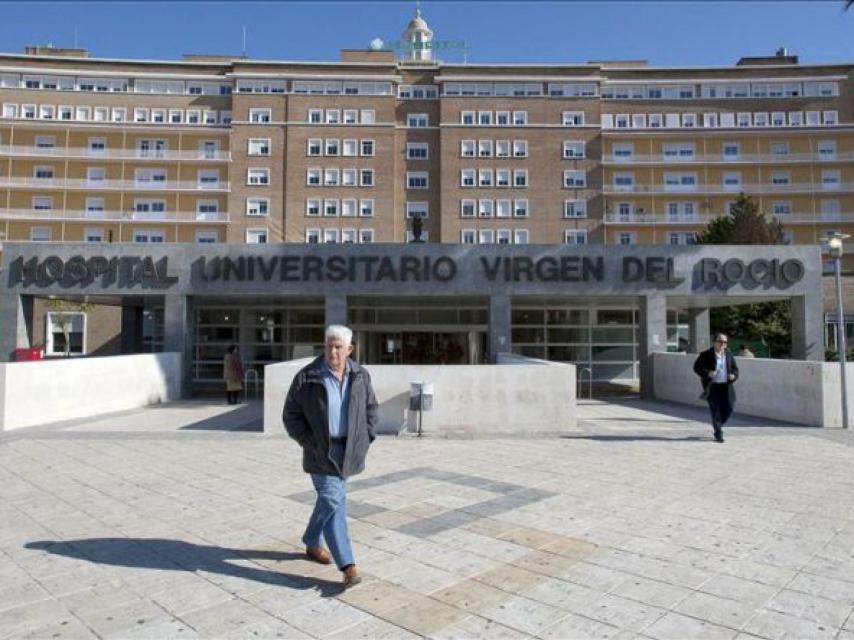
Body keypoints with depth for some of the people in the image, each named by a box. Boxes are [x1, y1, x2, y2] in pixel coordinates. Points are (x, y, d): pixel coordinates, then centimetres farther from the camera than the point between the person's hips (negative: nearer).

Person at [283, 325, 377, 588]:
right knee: (333, 504, -8)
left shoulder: (361, 376, 0)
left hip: (349, 451, 4)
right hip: (321, 451, -4)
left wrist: (366, 438, 3)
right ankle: (347, 565, -4)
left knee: (329, 499, 20)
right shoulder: (307, 378, -11)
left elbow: (370, 408, 12)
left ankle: (312, 543, 43)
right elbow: (291, 415, -5)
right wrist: (309, 443, -11)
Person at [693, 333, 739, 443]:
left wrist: (734, 375, -6)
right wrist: (707, 373, -19)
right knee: (716, 411, -2)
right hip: (713, 387, -4)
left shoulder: (728, 354, 9)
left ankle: (718, 425, 30)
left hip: (726, 386, 4)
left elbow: (735, 368, 17)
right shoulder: (706, 355, -4)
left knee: (728, 408, 3)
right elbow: (697, 367, -2)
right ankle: (718, 434, 8)